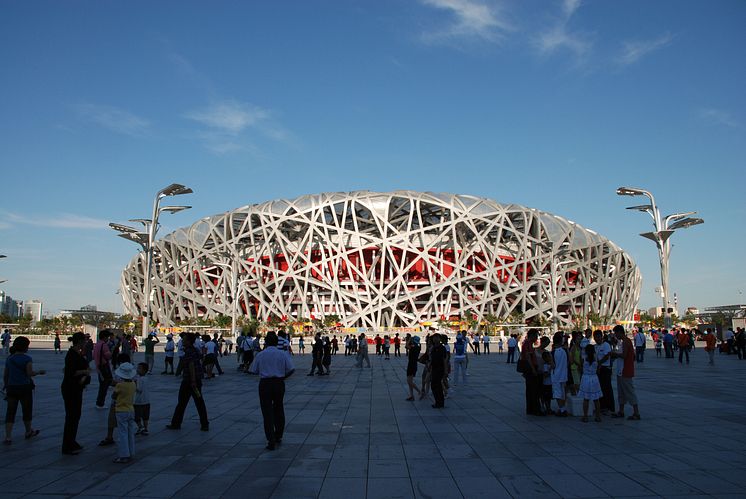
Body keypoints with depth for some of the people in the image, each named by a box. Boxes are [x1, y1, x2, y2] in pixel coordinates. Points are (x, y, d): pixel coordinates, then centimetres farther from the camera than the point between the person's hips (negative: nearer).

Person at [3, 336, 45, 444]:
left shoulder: (9, 358, 7)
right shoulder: (27, 358, -11)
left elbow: (5, 375, 11)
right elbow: (30, 373, -18)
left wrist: (6, 387, 21)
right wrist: (39, 372, 0)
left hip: (11, 387, 4)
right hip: (24, 387, -4)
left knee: (10, 412, 4)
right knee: (27, 410, 13)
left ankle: (7, 437, -3)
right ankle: (29, 432, 30)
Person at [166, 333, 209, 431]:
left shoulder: (188, 352, -15)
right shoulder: (196, 350, 11)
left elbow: (191, 366, -23)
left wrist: (193, 381, -25)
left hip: (188, 381, -8)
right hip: (198, 380, 8)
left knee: (182, 403, 6)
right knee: (199, 402, 7)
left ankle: (176, 423, 17)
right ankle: (205, 425, 6)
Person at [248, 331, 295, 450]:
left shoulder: (260, 355, -4)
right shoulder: (283, 354, -2)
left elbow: (254, 370, -1)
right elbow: (291, 369, -6)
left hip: (265, 384, -2)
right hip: (279, 383, 2)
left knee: (267, 412, 3)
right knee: (279, 410, 19)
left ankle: (271, 441, -1)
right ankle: (278, 437, 30)